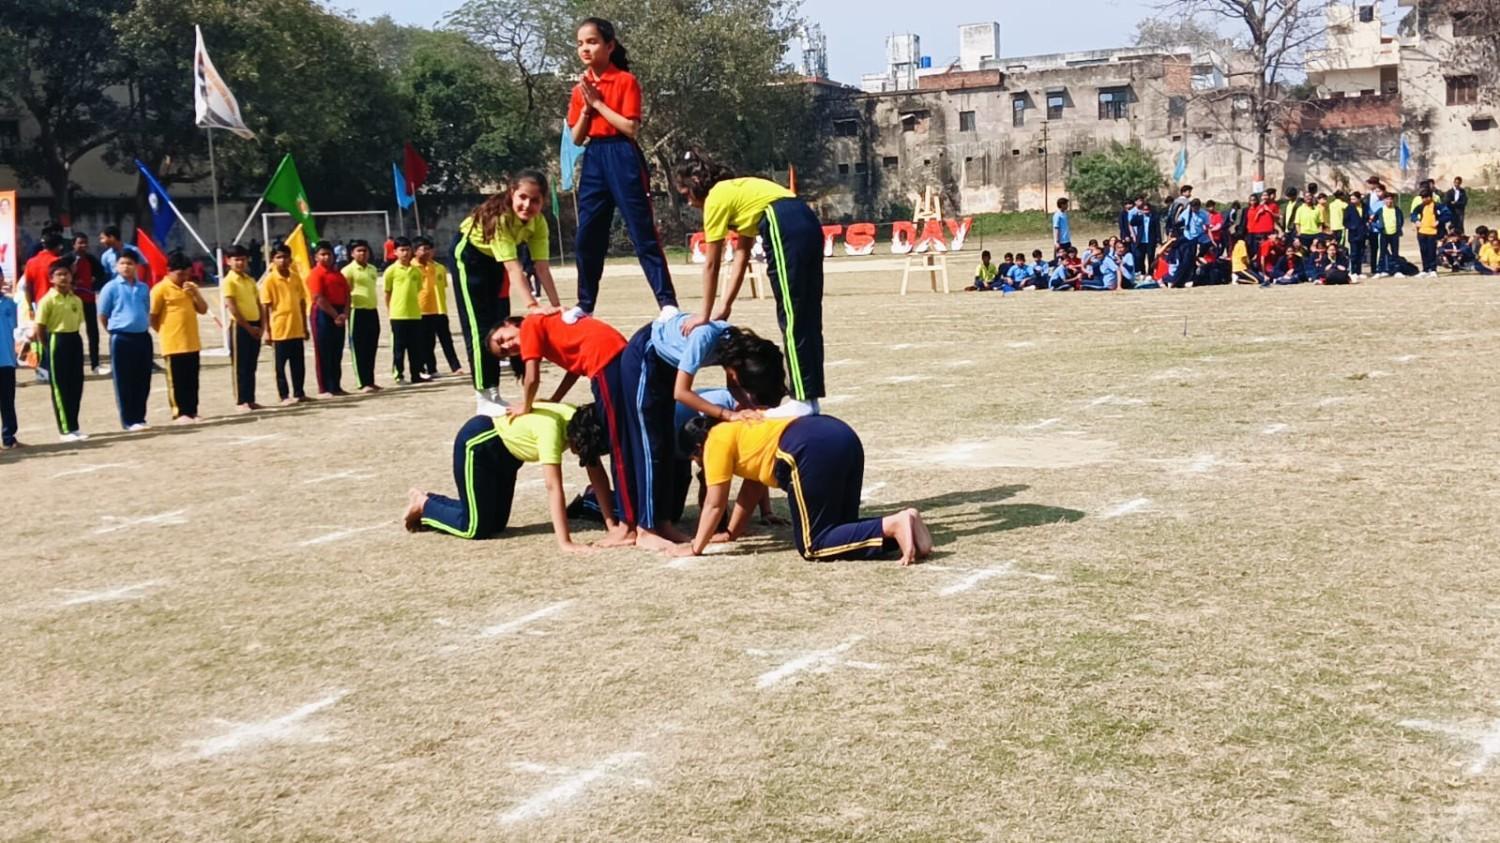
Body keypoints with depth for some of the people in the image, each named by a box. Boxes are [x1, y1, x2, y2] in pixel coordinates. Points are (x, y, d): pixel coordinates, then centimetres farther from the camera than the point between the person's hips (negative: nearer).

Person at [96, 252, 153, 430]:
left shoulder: (143, 287, 8)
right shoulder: (111, 287, -3)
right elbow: (102, 316, 2)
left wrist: (144, 327, 11)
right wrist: (115, 332, 4)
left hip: (143, 337, 4)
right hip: (121, 339, -4)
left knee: (143, 381, 7)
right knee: (124, 382, 1)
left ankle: (140, 418, 17)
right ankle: (129, 421, 6)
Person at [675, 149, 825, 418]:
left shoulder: (716, 197, 3)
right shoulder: (737, 191, 28)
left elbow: (711, 265, 6)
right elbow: (742, 257, 25)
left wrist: (705, 314, 13)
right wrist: (725, 306, 23)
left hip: (786, 229, -9)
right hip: (807, 224, 9)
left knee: (792, 319, -5)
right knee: (807, 317, 11)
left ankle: (803, 401, -5)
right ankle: (810, 397, 15)